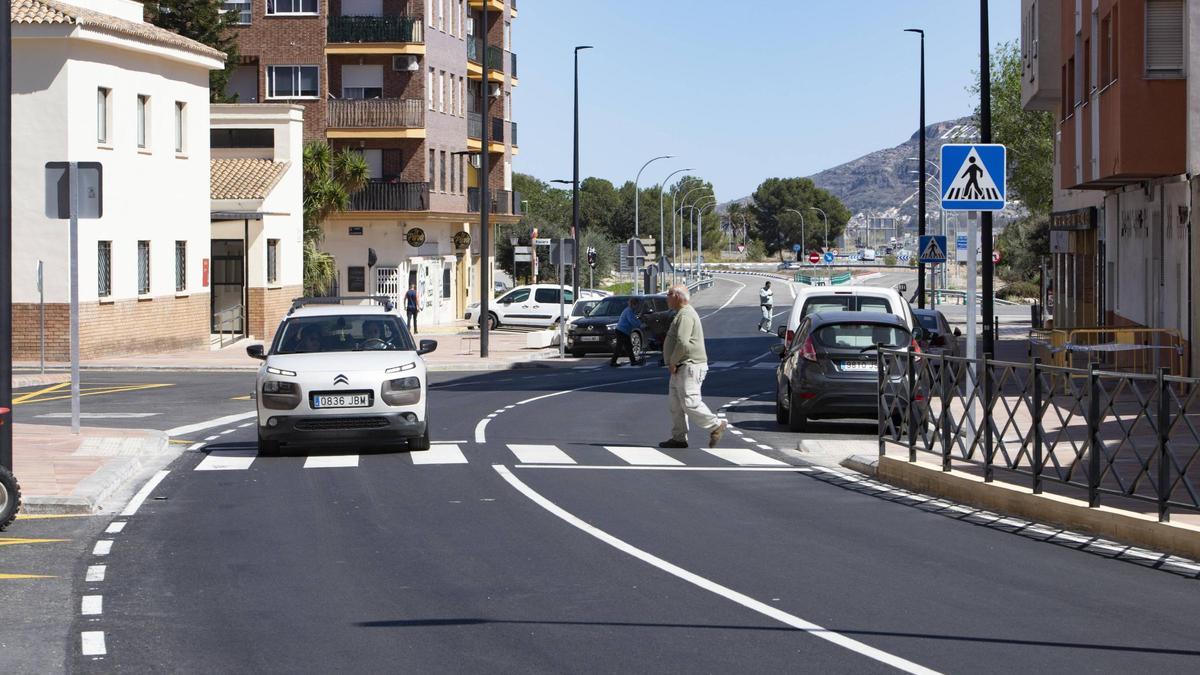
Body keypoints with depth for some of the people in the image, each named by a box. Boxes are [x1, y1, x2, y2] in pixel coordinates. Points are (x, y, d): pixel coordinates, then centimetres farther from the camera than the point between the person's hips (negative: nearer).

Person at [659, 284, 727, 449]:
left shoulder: (685, 315, -16)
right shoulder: (682, 314, 19)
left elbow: (682, 343, -26)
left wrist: (672, 362, -16)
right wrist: (673, 363, 17)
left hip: (690, 366, -11)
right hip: (681, 367, 11)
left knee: (690, 402, -12)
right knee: (676, 404, 9)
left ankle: (716, 426, -2)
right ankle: (678, 438, 11)